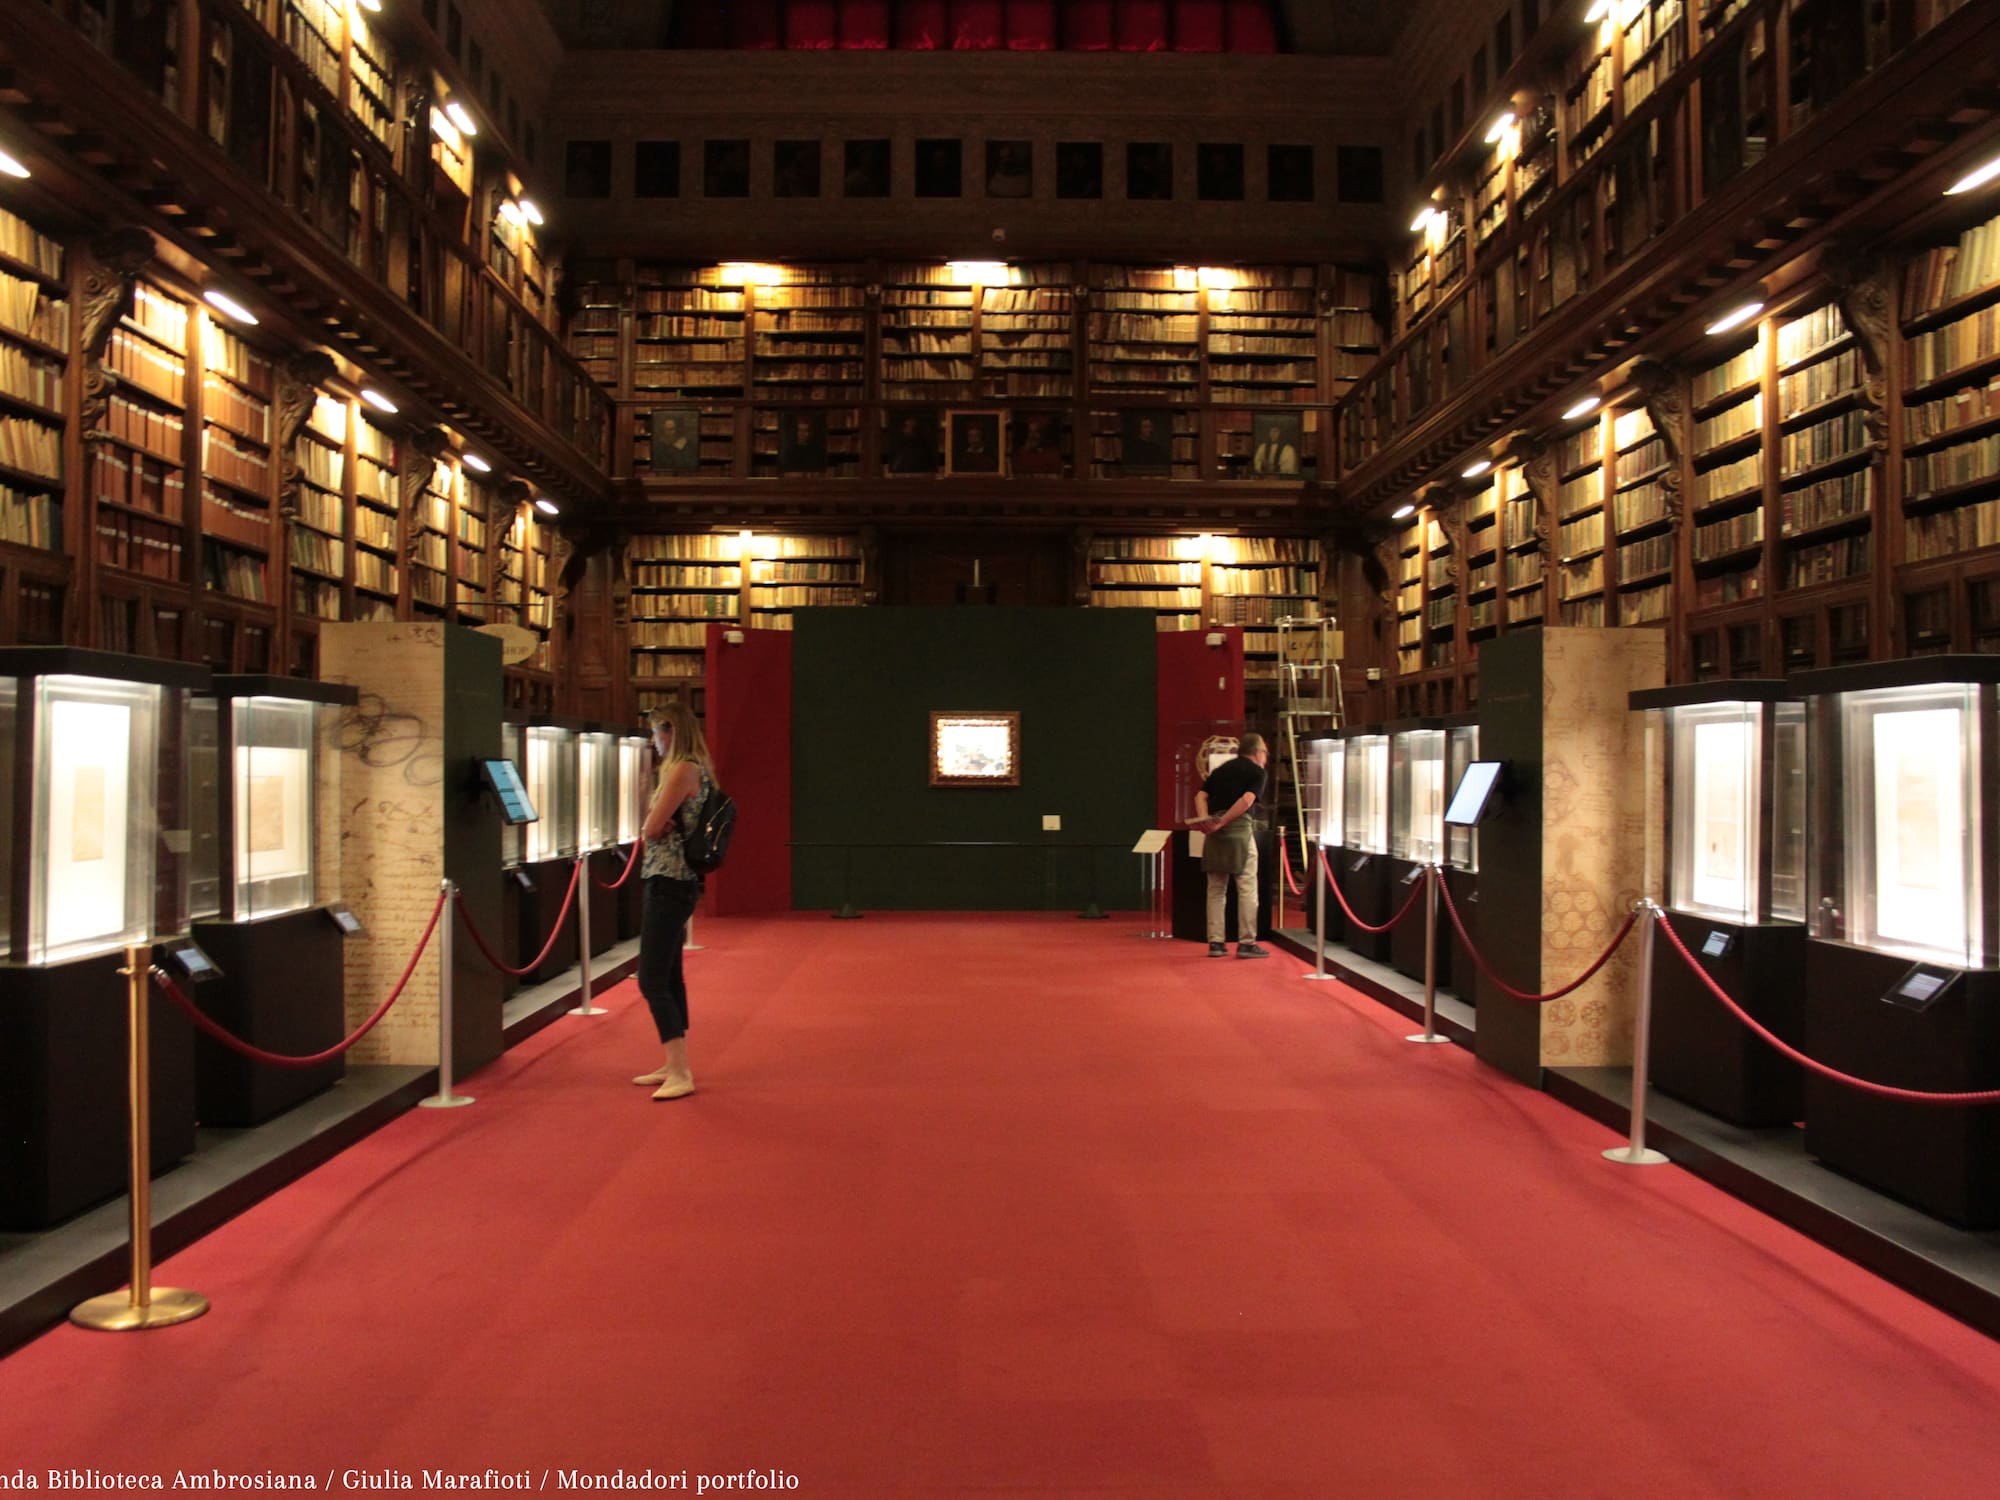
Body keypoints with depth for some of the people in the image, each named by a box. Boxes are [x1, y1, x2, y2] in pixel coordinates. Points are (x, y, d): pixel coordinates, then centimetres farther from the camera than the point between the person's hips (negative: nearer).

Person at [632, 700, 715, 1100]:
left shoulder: (683, 769, -15)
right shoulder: (697, 769, 16)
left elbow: (651, 828, -17)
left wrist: (656, 823, 3)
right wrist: (659, 824, -5)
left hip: (668, 882, -11)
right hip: (675, 882, 11)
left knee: (652, 981, -10)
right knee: (669, 977, 15)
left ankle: (680, 1075, -10)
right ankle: (673, 1065, 23)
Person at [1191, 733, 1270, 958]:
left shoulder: (1220, 770, 21)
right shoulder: (1257, 772, 4)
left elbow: (1201, 796, 10)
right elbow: (1246, 800, -13)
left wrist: (1204, 820, -5)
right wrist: (1222, 822, -13)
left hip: (1214, 832, 6)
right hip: (1238, 830, -6)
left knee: (1216, 889, 10)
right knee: (1247, 889, 1)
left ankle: (1216, 942, 10)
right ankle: (1246, 943, 0)